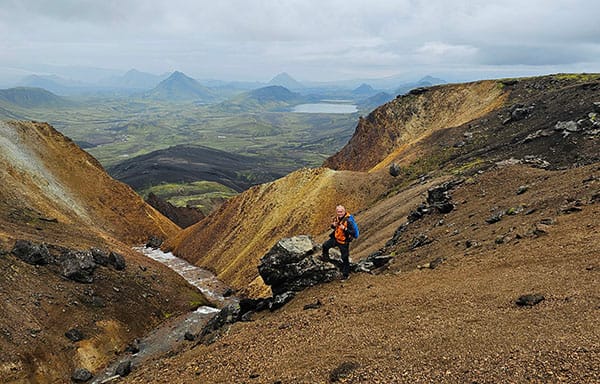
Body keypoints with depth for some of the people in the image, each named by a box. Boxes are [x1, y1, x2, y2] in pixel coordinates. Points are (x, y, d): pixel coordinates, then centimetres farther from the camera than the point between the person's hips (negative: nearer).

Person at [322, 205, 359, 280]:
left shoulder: (348, 221, -25)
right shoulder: (336, 218, -3)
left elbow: (353, 232, -27)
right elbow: (334, 227, 15)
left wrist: (344, 229, -38)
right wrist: (333, 225, -10)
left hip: (344, 242, -6)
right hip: (335, 238, 6)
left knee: (345, 258, 3)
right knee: (325, 245, 2)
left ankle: (345, 274, 16)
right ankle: (325, 258, 27)